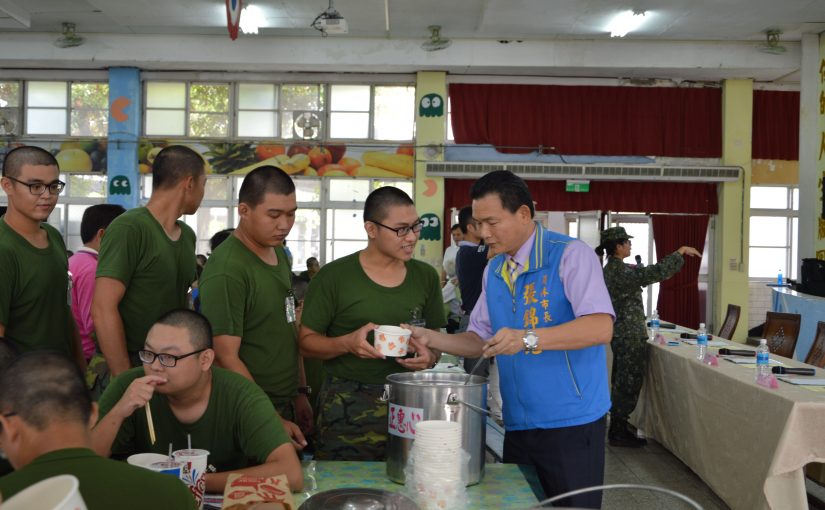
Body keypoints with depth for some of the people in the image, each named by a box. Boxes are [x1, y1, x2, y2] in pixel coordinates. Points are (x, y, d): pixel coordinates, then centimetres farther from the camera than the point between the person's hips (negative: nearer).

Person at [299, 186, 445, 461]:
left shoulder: (425, 276, 7)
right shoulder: (334, 276, -5)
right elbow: (306, 341, -3)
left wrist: (429, 355, -7)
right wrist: (347, 343, -20)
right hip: (347, 407, -3)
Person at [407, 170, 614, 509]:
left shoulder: (571, 255, -11)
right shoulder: (493, 271, 11)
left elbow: (601, 328, -23)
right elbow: (480, 340, 15)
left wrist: (528, 338, -32)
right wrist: (430, 338, -1)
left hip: (572, 423, -6)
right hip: (517, 426, 7)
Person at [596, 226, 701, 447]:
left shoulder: (610, 269, 9)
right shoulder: (621, 271, -22)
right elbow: (657, 272, -29)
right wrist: (681, 251, -21)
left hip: (620, 333, 10)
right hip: (630, 336, -10)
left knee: (621, 382, 16)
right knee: (629, 383, -1)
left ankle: (617, 429, 25)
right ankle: (618, 433, 7)